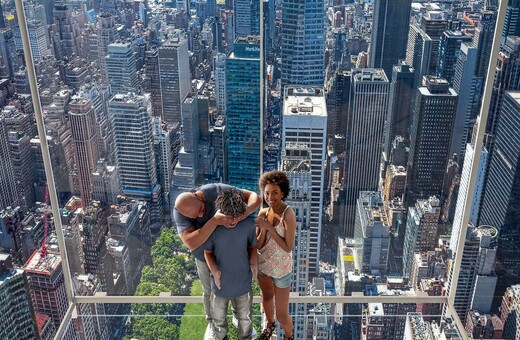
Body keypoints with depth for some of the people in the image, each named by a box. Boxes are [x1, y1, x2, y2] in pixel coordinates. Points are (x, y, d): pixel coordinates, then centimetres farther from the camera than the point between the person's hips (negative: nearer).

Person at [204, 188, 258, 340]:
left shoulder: (249, 225, -21)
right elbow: (207, 252, -7)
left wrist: (253, 262, -17)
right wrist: (213, 270, -22)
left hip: (243, 282, 0)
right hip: (220, 282, 0)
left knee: (244, 316, 25)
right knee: (219, 317, 25)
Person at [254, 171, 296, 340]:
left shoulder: (288, 214, -26)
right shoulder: (263, 213, -10)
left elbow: (288, 248, -26)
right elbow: (258, 245, -6)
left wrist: (269, 227, -29)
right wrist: (262, 229, -24)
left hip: (281, 269, -5)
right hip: (263, 264, 5)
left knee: (282, 315, 5)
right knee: (267, 297, 30)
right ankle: (270, 325, 58)